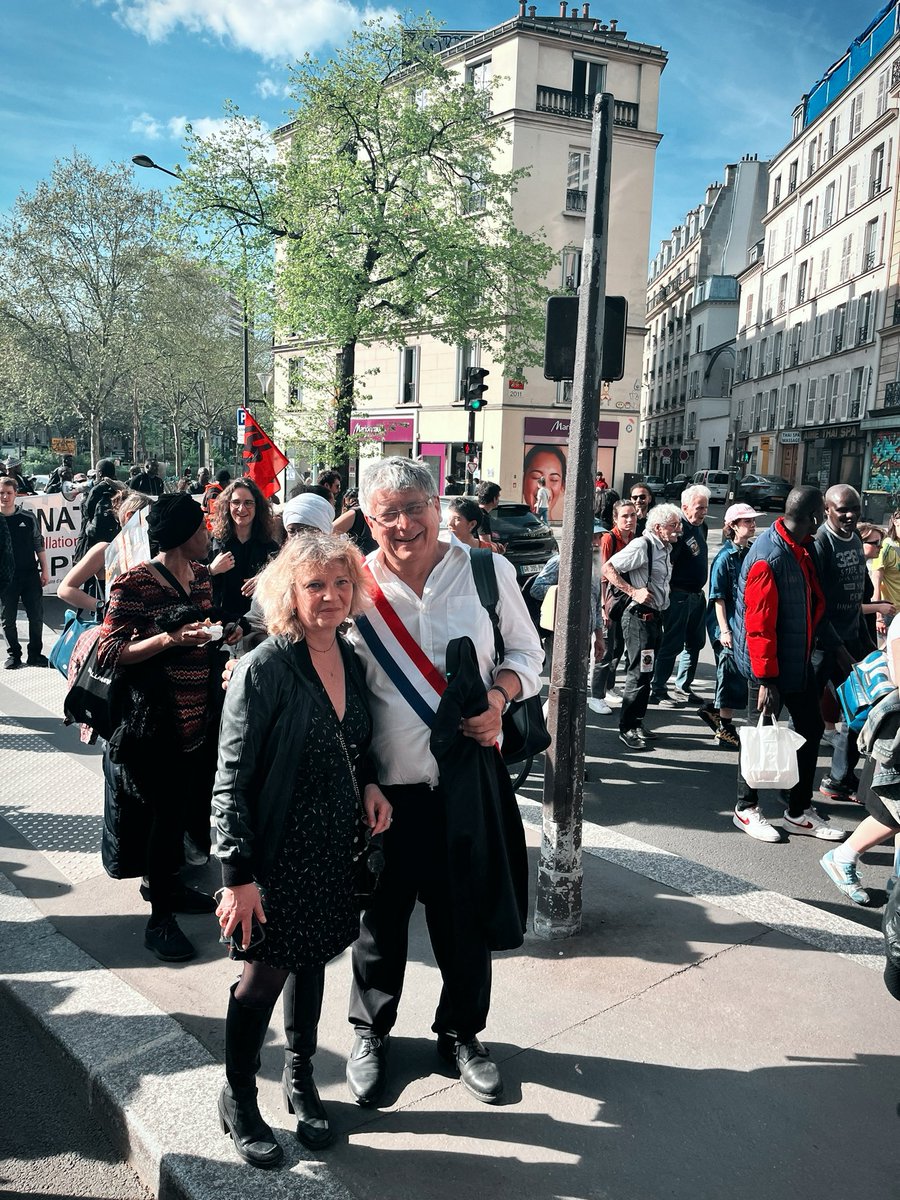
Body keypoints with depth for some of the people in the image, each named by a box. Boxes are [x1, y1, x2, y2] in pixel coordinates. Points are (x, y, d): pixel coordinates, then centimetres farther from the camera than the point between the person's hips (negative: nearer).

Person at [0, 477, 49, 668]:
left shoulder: (28, 517, 2)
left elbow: (39, 544, 8)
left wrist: (44, 570, 4)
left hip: (30, 574, 1)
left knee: (36, 616, 4)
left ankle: (35, 654, 16)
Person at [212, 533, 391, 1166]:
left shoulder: (351, 660, 1)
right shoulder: (263, 669, -19)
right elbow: (232, 779, -17)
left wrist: (369, 783, -5)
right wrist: (238, 875, -18)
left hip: (335, 849, 6)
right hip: (277, 852, -6)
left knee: (312, 961, 21)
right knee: (264, 976, 9)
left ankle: (300, 1078, 43)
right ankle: (239, 1098, 33)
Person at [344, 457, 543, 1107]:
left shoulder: (488, 571, -5)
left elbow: (526, 653, 6)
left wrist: (499, 694, -14)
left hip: (469, 777, 1)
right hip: (385, 783, -1)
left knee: (467, 914, 16)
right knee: (380, 914, 16)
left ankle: (461, 1032, 42)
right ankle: (371, 1032, 43)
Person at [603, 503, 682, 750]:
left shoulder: (666, 548, 13)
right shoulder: (642, 545, -15)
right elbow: (608, 569, -19)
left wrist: (660, 611, 17)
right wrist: (634, 592, -23)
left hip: (654, 616, 9)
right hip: (639, 616, -9)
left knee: (645, 674, 16)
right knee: (639, 674, -6)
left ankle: (637, 723, 26)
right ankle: (627, 728, 4)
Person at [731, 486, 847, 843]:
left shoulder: (803, 547, 3)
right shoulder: (768, 557, -25)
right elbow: (759, 626, -25)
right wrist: (766, 679, -23)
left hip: (798, 660, 9)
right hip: (770, 664, -9)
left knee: (811, 728, 15)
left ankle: (800, 812, 28)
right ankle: (746, 808, 25)